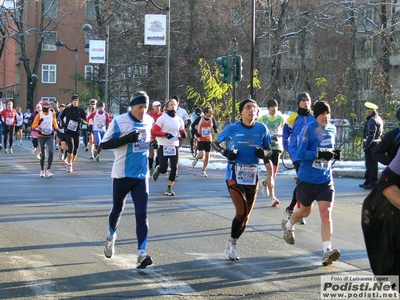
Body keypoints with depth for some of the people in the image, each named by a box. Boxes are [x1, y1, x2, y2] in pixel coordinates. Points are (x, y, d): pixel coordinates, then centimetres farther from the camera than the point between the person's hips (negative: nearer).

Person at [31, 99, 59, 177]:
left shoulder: (52, 114, 4)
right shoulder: (39, 115, -4)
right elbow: (33, 125, -7)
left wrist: (56, 129, 6)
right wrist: (38, 124, -26)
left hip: (50, 136, 1)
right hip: (41, 136, -1)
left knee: (51, 152, -15)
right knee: (43, 154, 3)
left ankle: (49, 169, -7)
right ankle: (42, 170, 18)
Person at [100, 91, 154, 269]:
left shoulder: (149, 121, 5)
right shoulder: (119, 121, -12)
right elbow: (104, 144, -14)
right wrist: (127, 139, -24)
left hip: (141, 175, 3)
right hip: (122, 174, -3)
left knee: (141, 214, -8)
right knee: (117, 209, 15)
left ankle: (142, 253, -14)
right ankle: (111, 236, 45)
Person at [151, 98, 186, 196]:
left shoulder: (179, 120, 8)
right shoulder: (162, 118, -7)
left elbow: (182, 132, 20)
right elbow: (153, 132, -10)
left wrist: (183, 135, -3)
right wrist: (165, 134, -21)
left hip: (175, 147, 4)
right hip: (163, 147, -4)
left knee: (174, 168, -5)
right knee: (163, 169, -5)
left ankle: (169, 188, 6)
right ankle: (157, 170, 32)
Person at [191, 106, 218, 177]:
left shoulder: (212, 119, -1)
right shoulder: (200, 118, -10)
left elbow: (215, 127, 12)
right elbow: (193, 125, -3)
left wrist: (215, 130, -10)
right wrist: (196, 133, -14)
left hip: (208, 140, 4)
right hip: (200, 139, -4)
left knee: (207, 156, 6)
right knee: (201, 155, -17)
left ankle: (203, 171, 19)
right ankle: (196, 159, 20)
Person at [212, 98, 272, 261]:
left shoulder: (262, 129, -1)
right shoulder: (232, 128, -7)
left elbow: (269, 149, 11)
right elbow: (215, 143, 5)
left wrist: (264, 153, -13)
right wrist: (226, 153, -14)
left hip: (252, 177, 4)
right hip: (234, 176, -4)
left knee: (246, 215, 10)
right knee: (241, 212, -13)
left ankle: (232, 244, 29)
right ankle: (231, 244, 7)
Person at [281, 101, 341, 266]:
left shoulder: (332, 129, 4)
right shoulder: (308, 129, -15)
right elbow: (301, 154, -18)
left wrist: (333, 153, -3)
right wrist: (320, 154, -31)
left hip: (325, 180, 4)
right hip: (307, 179, -3)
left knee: (326, 213, -11)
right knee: (305, 211, 17)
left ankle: (327, 251, -15)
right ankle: (288, 225, 51)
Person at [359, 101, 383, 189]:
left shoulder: (372, 120, -17)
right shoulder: (378, 119, 15)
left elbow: (371, 135, -22)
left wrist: (366, 146, -20)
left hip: (372, 145, -10)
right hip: (376, 144, 10)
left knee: (372, 164, -4)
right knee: (369, 163, 17)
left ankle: (373, 183, 1)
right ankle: (368, 181, 25)